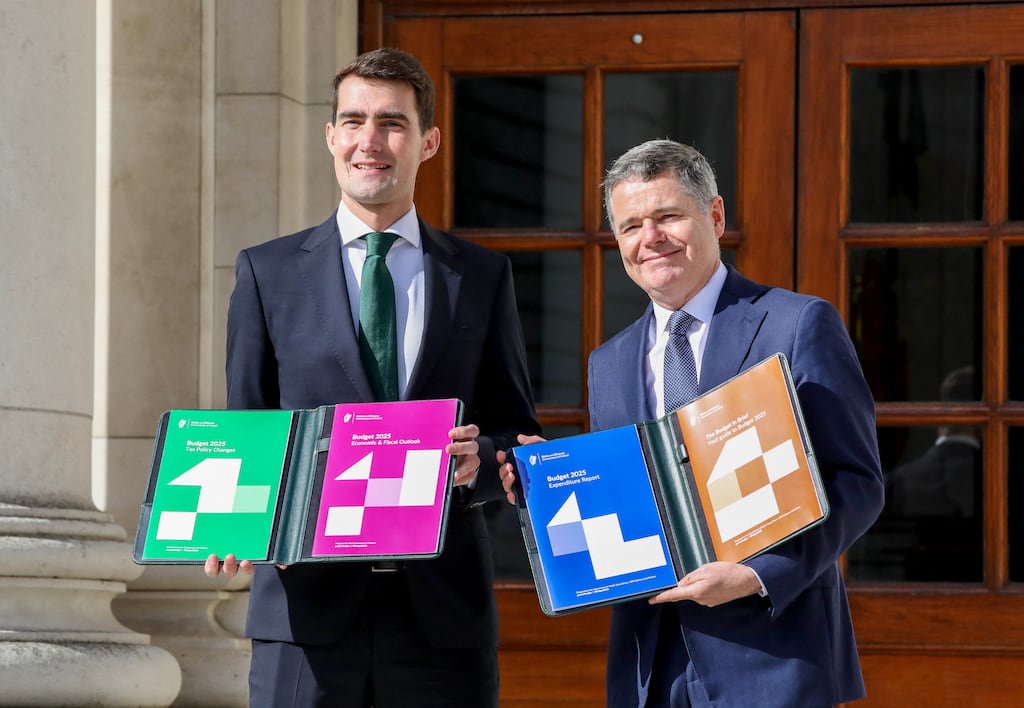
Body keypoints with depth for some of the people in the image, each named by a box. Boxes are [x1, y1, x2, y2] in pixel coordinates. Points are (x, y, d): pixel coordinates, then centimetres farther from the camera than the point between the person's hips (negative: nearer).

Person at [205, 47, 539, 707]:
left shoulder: (483, 275, 12)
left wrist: (479, 460, -11)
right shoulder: (268, 273, 9)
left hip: (444, 612, 1)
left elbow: (520, 439, 12)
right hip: (308, 608, -1)